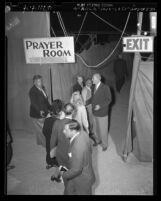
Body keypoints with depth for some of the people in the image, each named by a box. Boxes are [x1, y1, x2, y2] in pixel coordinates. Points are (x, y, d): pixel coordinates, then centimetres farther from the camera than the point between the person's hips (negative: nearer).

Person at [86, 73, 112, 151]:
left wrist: (100, 106, -26)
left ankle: (105, 145, 26)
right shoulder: (95, 87, 5)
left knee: (103, 130, 7)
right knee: (96, 129, 19)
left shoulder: (105, 87, -16)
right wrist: (86, 103, 4)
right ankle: (99, 140, 42)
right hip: (95, 113, 6)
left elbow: (108, 99, -15)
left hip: (102, 113, -6)